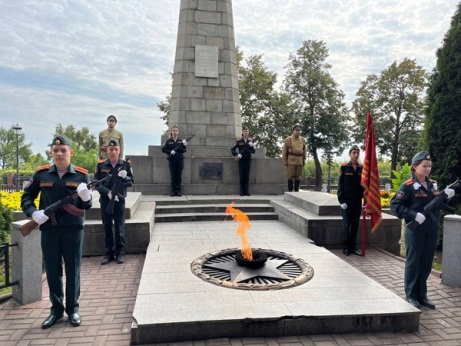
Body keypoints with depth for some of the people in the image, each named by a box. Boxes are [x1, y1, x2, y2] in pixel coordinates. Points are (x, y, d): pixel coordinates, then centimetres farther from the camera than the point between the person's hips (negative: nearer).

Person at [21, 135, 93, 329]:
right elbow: (26, 198, 10)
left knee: (73, 270, 9)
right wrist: (33, 212, -9)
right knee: (52, 271, 12)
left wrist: (86, 198, -25)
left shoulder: (81, 175, -3)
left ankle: (72, 309, 25)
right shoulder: (41, 174, 0)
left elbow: (86, 206, -1)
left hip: (73, 230, -1)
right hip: (49, 230, 2)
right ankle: (56, 309, 28)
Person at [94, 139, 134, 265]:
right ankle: (109, 253, 17)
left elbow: (131, 182, 2)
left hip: (119, 200, -1)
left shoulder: (125, 164, 1)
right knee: (107, 227, 7)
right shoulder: (100, 165, 1)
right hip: (105, 200, 1)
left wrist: (125, 177, -20)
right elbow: (97, 183, -2)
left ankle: (119, 253, 13)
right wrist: (108, 192, -17)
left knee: (119, 227, 3)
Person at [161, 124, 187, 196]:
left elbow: (184, 150, 2)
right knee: (172, 176, 1)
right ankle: (172, 191, 9)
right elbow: (163, 149, 0)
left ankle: (179, 191, 8)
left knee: (179, 176, 2)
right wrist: (170, 152, -14)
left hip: (180, 161, 1)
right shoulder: (168, 141, 3)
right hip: (172, 161, -1)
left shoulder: (181, 141, 7)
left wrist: (184, 145, -17)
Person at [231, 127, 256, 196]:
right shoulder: (239, 141, 3)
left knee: (247, 176, 1)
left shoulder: (250, 141, 8)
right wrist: (237, 154, -16)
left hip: (248, 160, 1)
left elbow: (253, 151, 2)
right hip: (241, 160, -1)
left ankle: (247, 192, 4)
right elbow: (232, 149, 0)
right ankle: (242, 192, 3)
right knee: (241, 176, -2)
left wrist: (246, 150, -13)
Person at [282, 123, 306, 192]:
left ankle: (297, 191, 15)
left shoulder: (303, 140, 12)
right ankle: (290, 191, 4)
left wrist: (304, 160, 11)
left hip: (299, 161, 4)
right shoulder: (288, 139, 0)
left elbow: (304, 151, 16)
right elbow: (284, 151, -1)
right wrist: (285, 161, -5)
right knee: (290, 176, -2)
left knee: (298, 177, 7)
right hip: (291, 161, -3)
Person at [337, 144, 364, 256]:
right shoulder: (344, 167, -3)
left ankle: (352, 247, 18)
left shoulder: (362, 168, 6)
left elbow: (364, 185, 9)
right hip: (347, 201, -3)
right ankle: (345, 248, 11)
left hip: (358, 201, 4)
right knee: (346, 224, 2)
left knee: (355, 224, 8)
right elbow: (340, 185, -5)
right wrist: (341, 201, -11)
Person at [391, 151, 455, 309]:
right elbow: (394, 205, -15)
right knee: (413, 262, 4)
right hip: (415, 230, -6)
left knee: (426, 263, 12)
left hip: (432, 230, 6)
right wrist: (414, 215, -23)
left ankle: (422, 295, 25)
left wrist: (445, 196, -1)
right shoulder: (408, 186, -11)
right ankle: (411, 295, 16)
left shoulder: (433, 184, 9)